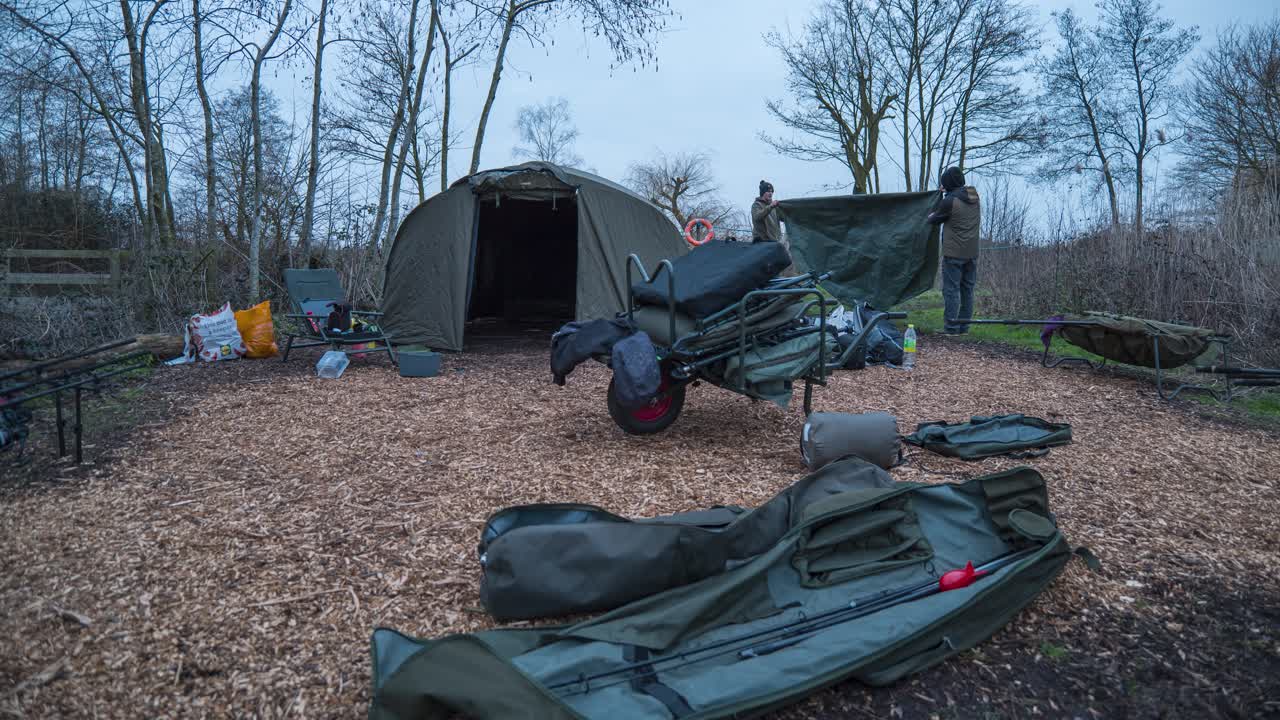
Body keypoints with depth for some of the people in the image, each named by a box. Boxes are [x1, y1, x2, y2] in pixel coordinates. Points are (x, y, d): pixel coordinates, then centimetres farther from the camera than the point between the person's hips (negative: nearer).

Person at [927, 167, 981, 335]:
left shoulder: (949, 201, -14)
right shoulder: (974, 197, 5)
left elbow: (933, 220, -1)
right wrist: (946, 194, 20)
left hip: (953, 253, -6)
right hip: (972, 253, 7)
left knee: (951, 289, -2)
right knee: (967, 290, 11)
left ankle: (951, 327, -2)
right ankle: (964, 326, 16)